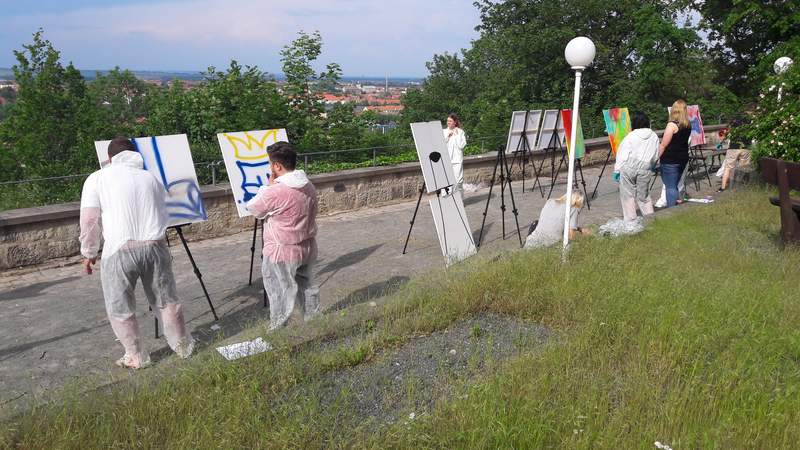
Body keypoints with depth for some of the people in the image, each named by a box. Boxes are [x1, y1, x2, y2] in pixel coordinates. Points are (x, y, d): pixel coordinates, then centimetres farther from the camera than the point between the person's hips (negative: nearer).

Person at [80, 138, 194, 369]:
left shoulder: (97, 178, 7)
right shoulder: (151, 178, 17)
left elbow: (89, 220, 1)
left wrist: (89, 253, 12)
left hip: (119, 251, -3)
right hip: (155, 246, 3)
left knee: (120, 308, 14)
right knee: (166, 301, 18)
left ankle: (136, 357, 24)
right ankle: (183, 346, 30)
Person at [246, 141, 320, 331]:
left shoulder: (275, 192, -24)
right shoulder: (309, 186, 0)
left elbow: (252, 208, -8)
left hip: (282, 252, -7)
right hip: (308, 248, 7)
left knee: (280, 293, 7)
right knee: (307, 286, 20)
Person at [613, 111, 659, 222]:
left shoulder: (630, 136, -6)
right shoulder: (654, 136, 5)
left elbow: (623, 155, -8)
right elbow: (656, 156, 11)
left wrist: (617, 170, -5)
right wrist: (652, 167, 27)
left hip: (628, 168, -3)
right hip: (645, 169, 3)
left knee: (628, 194, 5)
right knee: (643, 195, 17)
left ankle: (630, 219, 6)